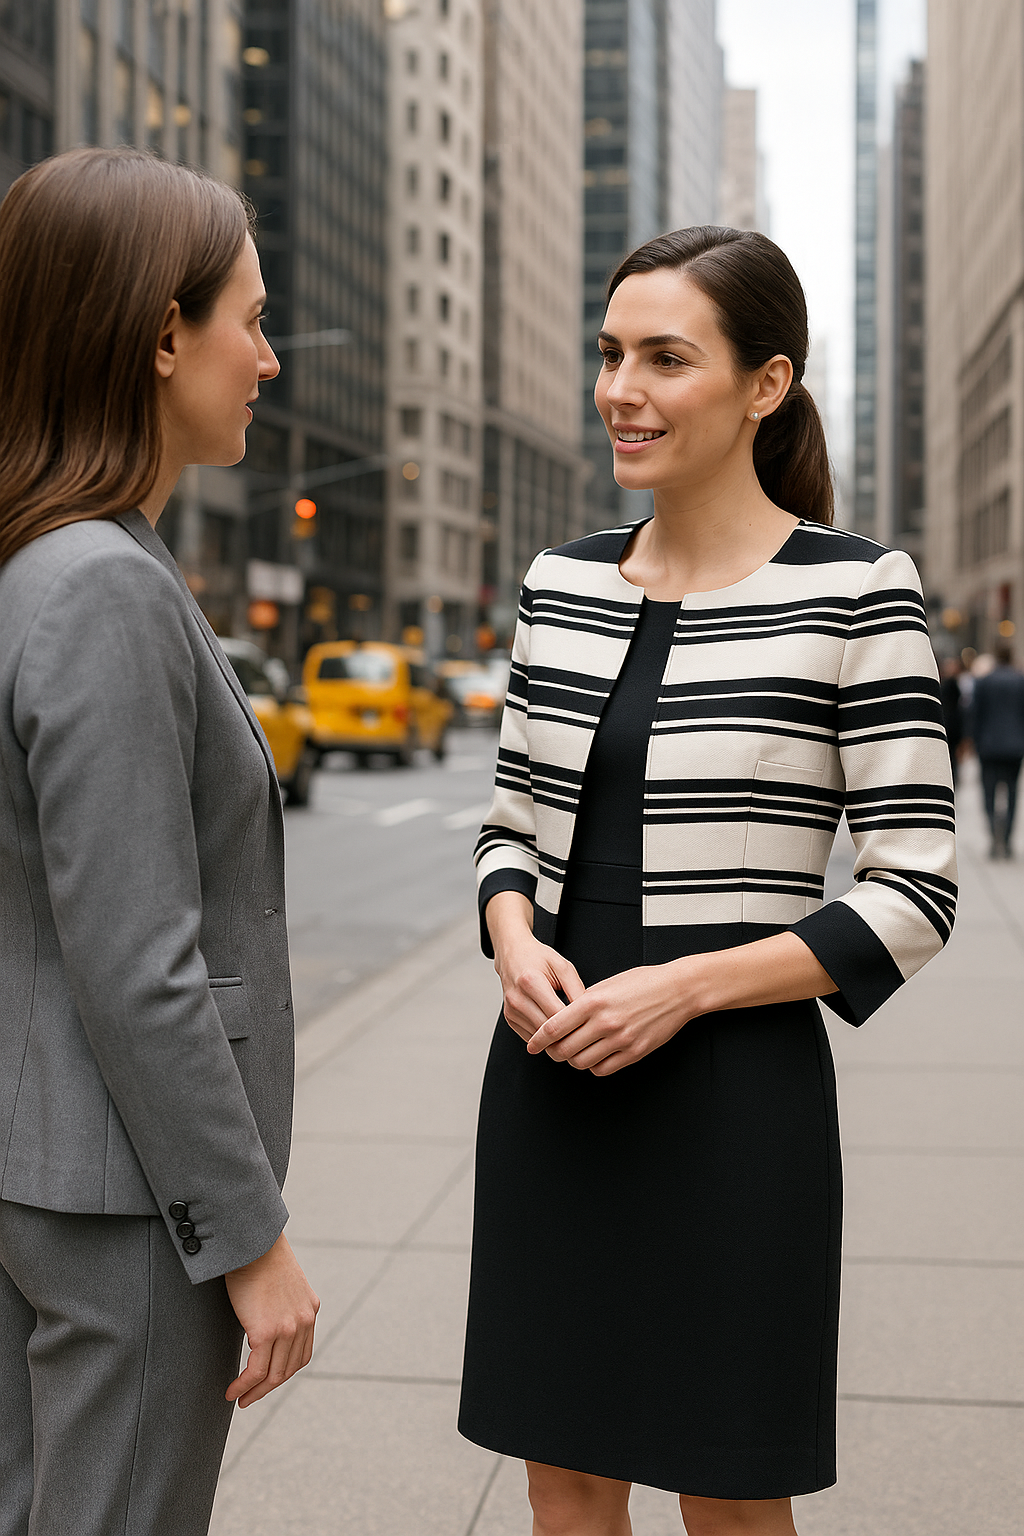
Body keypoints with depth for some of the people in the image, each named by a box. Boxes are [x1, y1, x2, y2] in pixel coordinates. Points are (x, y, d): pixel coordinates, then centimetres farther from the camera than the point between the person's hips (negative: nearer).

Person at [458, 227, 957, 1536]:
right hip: (550, 1079, 5)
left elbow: (913, 897, -10)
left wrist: (685, 987, -18)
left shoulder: (855, 593, -9)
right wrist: (517, 943, -7)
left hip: (730, 1085, -4)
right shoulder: (560, 583, 6)